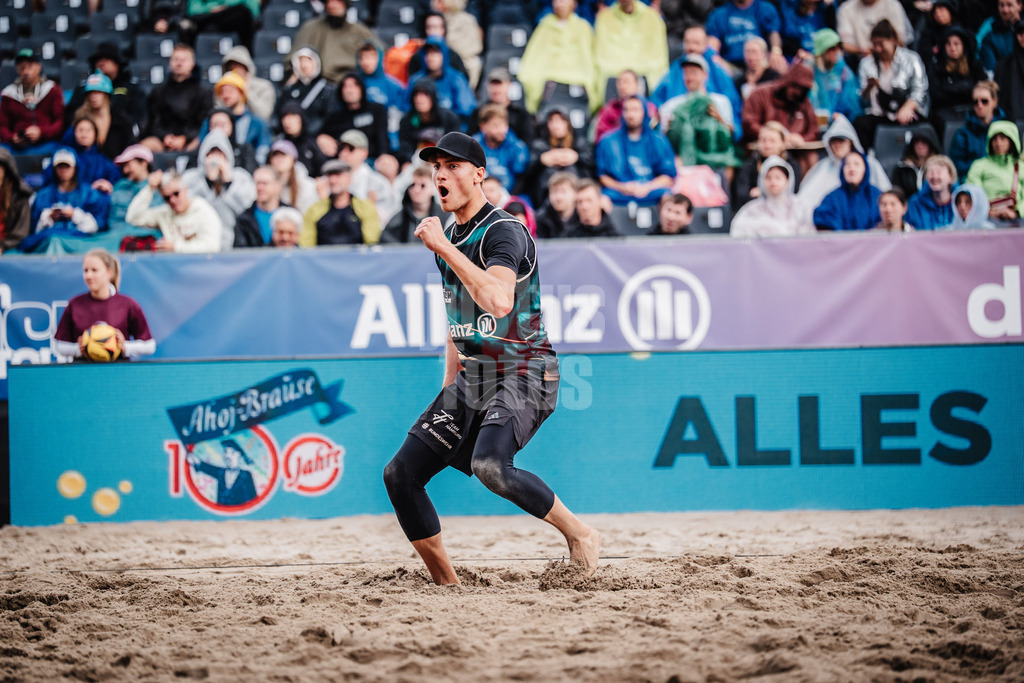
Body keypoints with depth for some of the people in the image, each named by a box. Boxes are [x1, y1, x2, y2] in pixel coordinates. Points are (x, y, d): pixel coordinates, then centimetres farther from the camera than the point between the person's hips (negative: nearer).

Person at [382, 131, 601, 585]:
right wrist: (448, 393, 19)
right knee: (401, 474, -2)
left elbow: (499, 302, -33)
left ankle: (579, 534, -12)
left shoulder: (503, 231, -14)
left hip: (523, 374, -9)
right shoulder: (449, 239, 13)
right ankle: (446, 585, 8)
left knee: (490, 466, -33)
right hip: (472, 377, 9)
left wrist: (445, 249, -28)